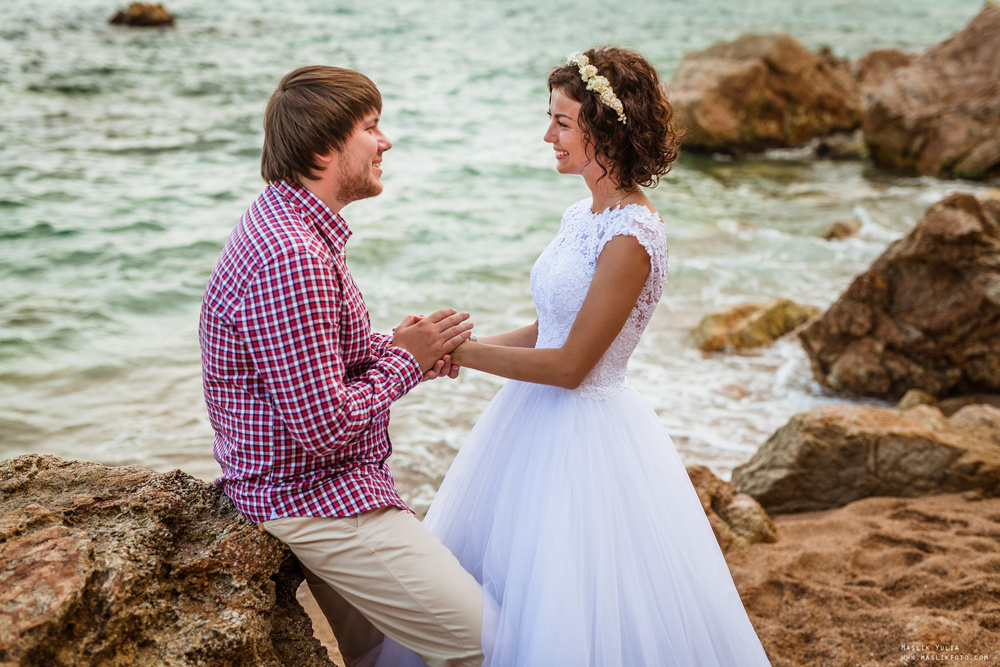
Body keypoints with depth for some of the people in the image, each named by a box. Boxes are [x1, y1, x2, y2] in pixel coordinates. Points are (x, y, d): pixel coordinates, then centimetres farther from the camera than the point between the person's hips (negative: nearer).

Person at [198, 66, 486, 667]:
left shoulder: (289, 224, 10)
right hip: (316, 499, -11)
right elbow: (325, 426, -27)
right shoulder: (290, 259, -27)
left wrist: (430, 351, 1)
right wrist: (406, 359, -12)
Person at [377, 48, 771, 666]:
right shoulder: (585, 215, 6)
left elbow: (570, 364, -20)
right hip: (539, 419, 9)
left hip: (585, 433, -9)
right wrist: (461, 344, 0)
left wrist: (461, 352, -15)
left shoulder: (631, 238, -22)